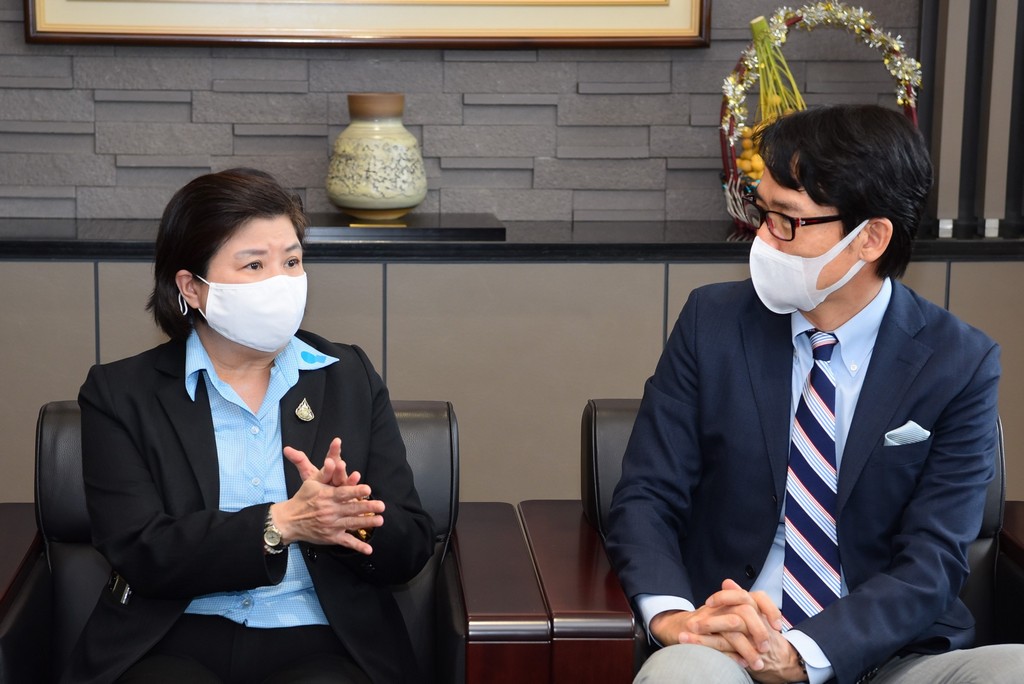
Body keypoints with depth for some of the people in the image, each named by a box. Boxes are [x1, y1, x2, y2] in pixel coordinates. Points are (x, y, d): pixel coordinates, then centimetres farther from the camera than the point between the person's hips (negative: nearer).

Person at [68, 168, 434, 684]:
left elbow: (411, 549, 7)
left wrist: (343, 519, -15)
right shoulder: (120, 394, 6)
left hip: (319, 641, 1)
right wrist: (280, 524, -17)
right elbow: (141, 554, -6)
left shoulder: (350, 378, 12)